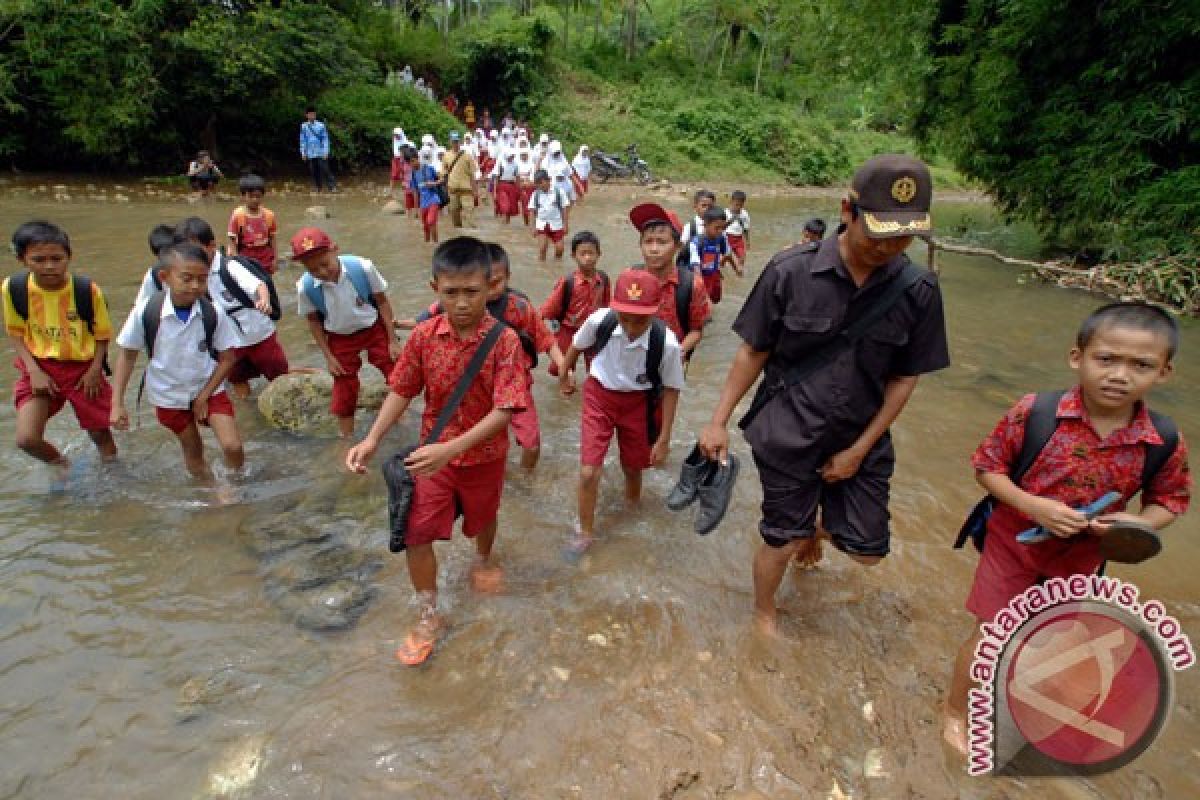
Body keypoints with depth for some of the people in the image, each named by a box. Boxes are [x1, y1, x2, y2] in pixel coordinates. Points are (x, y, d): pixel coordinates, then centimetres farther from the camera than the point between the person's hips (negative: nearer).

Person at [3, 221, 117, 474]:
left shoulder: (88, 290, -17)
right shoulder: (13, 288, -12)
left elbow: (102, 334, -5)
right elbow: (15, 332, 1)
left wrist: (95, 369, -14)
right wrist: (33, 371, -9)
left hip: (82, 367, -1)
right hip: (40, 368, 1)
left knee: (99, 431, 10)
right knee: (26, 439, -10)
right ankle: (59, 463, 23)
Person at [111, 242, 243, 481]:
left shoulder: (213, 313, -19)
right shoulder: (146, 311, -19)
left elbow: (227, 358, -8)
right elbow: (127, 355, -7)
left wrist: (204, 395, -11)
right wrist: (117, 404, -8)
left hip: (209, 389, 0)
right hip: (169, 396, 1)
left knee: (232, 446, -12)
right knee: (193, 452, 13)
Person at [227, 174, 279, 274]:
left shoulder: (269, 215, -1)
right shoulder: (237, 215, -9)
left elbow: (272, 239, 6)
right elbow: (232, 241, -6)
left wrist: (274, 259, 7)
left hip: (265, 261, 3)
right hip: (245, 260, -2)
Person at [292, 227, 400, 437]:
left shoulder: (363, 267, -28)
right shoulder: (305, 287, -24)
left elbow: (382, 301, -12)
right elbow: (313, 320, -4)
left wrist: (392, 340, -8)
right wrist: (328, 356, -3)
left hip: (374, 328, 0)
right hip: (341, 339, 1)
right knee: (344, 390, 10)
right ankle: (346, 438, 28)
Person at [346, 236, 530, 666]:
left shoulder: (504, 340, -23)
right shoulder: (424, 335, -13)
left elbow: (504, 410, -27)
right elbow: (401, 390, -3)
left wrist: (452, 448, -36)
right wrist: (372, 439, -16)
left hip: (483, 453, -2)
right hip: (432, 453, 2)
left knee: (482, 517, 24)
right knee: (416, 533, 2)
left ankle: (482, 560, 59)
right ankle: (428, 615, 24)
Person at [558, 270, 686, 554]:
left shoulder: (667, 343, -29)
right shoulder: (599, 320, -26)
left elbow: (671, 390, -12)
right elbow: (577, 345, -2)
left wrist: (664, 438, -7)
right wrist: (564, 374, 16)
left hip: (639, 402, 0)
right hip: (599, 395, 1)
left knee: (633, 465, 18)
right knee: (588, 472, -4)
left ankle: (632, 509, 52)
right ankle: (585, 530, 22)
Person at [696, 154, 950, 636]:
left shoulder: (918, 291, -8)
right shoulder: (789, 272, -15)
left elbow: (905, 377, -1)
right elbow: (753, 352, -6)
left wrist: (860, 449, -4)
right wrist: (719, 421, -5)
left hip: (861, 440, 3)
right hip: (787, 437, -3)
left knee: (866, 550, 10)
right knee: (782, 542, 9)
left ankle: (818, 522, 47)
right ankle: (764, 616, 41)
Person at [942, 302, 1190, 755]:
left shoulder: (1165, 444, -16)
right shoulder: (1035, 413, -24)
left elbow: (1171, 499, 2)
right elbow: (987, 466, -13)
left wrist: (1140, 522, -19)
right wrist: (1032, 506, -26)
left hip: (1080, 558, 4)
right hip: (1015, 542, -3)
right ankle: (955, 712, 32)